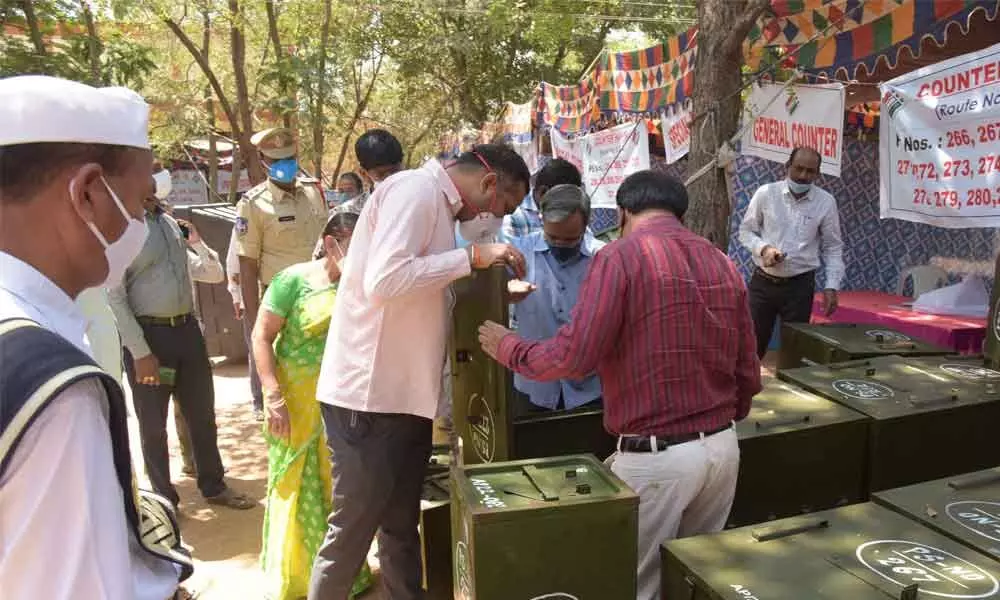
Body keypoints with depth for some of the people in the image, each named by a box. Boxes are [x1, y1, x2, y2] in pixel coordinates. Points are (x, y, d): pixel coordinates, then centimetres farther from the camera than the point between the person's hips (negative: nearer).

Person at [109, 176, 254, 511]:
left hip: (187, 329, 6)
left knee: (202, 414, 15)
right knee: (154, 425, 9)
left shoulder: (170, 222, 12)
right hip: (148, 334, -6)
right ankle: (164, 499, 25)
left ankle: (213, 487, 31)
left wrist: (196, 242, 0)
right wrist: (140, 353, -17)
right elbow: (114, 297, -14)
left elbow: (214, 275, 17)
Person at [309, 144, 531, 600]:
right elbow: (384, 279, -27)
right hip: (369, 395, -9)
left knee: (401, 525, 18)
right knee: (352, 528, 4)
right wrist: (471, 257, -21)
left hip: (405, 393, 9)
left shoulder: (437, 202, 16)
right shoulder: (416, 190, -13)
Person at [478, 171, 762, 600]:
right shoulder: (723, 264, 10)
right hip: (724, 447, 7)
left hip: (657, 455, -6)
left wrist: (508, 349, -1)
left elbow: (573, 357, -19)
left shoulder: (620, 257, -11)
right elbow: (748, 374, 13)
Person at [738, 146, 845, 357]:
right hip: (762, 281, 0)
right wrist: (763, 248, -15)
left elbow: (832, 248, 4)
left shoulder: (826, 202, -2)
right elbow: (746, 230, 5)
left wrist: (832, 286, -4)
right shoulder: (766, 193, -4)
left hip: (800, 285, 0)